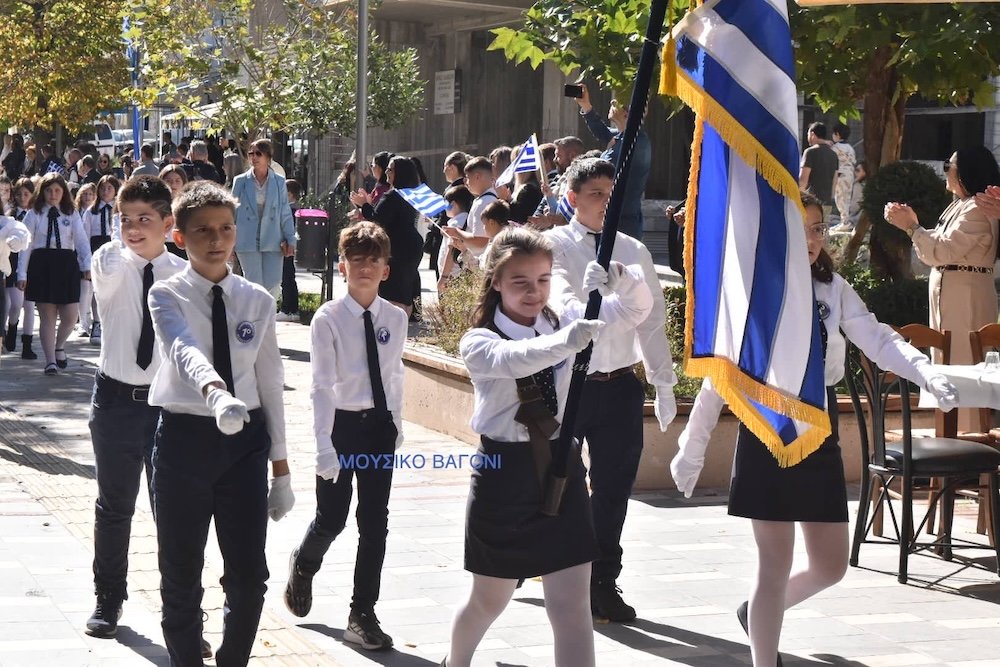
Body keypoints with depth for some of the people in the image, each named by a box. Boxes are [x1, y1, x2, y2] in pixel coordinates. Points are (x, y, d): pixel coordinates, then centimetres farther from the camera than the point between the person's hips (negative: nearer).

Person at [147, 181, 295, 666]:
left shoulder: (258, 301, 4)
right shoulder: (166, 297, -7)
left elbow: (270, 384, 7)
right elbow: (184, 350, -29)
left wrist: (280, 466, 7)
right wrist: (216, 392, -51)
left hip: (246, 439, 2)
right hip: (184, 437, -2)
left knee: (249, 577, 2)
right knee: (181, 578, 8)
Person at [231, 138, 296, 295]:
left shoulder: (279, 182, 5)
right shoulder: (241, 181, 3)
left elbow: (285, 213, 7)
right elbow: (233, 211, 7)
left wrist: (290, 240, 0)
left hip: (273, 242, 1)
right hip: (248, 243, -1)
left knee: (273, 285, -1)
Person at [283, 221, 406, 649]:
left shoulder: (395, 319, 1)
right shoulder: (328, 319, -12)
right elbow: (322, 386, -15)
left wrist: (396, 426, 12)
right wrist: (324, 448, -18)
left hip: (380, 426, 4)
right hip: (342, 424, -3)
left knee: (375, 523, 4)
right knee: (331, 520, 5)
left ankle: (363, 616, 14)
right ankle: (303, 566, 40)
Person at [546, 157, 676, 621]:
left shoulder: (634, 251, 8)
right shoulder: (556, 246, -4)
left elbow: (651, 318, 10)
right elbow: (564, 300, -22)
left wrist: (664, 382, 8)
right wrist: (595, 316, -43)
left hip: (620, 385, 3)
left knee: (613, 487, 7)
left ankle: (603, 582, 20)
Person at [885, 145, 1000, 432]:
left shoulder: (977, 210, -16)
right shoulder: (960, 205, 16)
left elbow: (943, 251, -21)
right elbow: (940, 251, 16)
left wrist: (911, 227, -14)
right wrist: (913, 224, 9)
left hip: (966, 297, -10)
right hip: (948, 292, 10)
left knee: (962, 366, -8)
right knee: (948, 363, 13)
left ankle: (968, 435, -5)